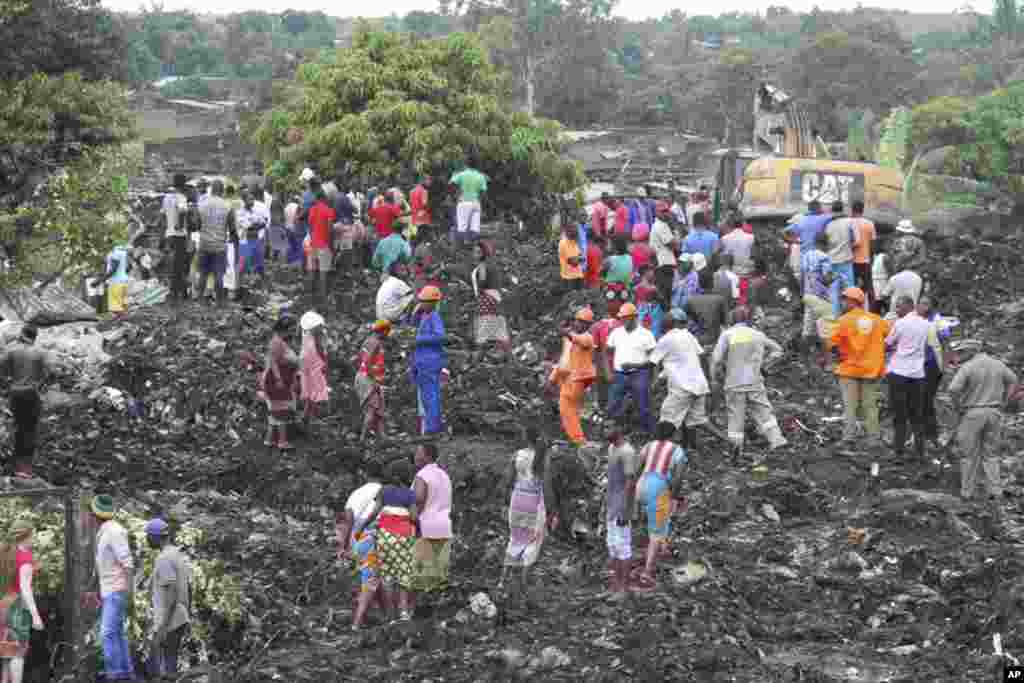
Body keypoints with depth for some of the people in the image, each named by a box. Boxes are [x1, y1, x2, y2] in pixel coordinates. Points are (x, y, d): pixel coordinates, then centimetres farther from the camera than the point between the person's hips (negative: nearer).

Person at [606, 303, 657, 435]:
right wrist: (609, 371, 4)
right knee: (612, 409, 3)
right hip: (619, 375, 4)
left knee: (643, 409, -3)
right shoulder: (616, 333, 10)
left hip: (638, 374, -4)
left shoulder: (645, 334, -4)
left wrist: (635, 365, -18)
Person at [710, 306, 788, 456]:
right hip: (755, 382, 1)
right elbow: (777, 350, 16)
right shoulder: (758, 335, 6)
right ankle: (776, 439, -9)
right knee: (764, 412, 4)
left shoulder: (727, 334, -3)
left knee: (736, 415, 5)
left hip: (734, 383, -1)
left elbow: (716, 358, -10)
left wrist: (713, 377, 4)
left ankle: (736, 443, -1)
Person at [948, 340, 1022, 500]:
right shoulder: (998, 364, 4)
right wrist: (1002, 401, 19)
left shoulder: (967, 367, -14)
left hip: (973, 414, -4)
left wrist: (959, 407, -8)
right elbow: (1013, 380, 19)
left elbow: (953, 389, -24)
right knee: (991, 454, 15)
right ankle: (995, 490, 10)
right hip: (994, 413, 4)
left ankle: (967, 491, 11)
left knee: (969, 455, 7)